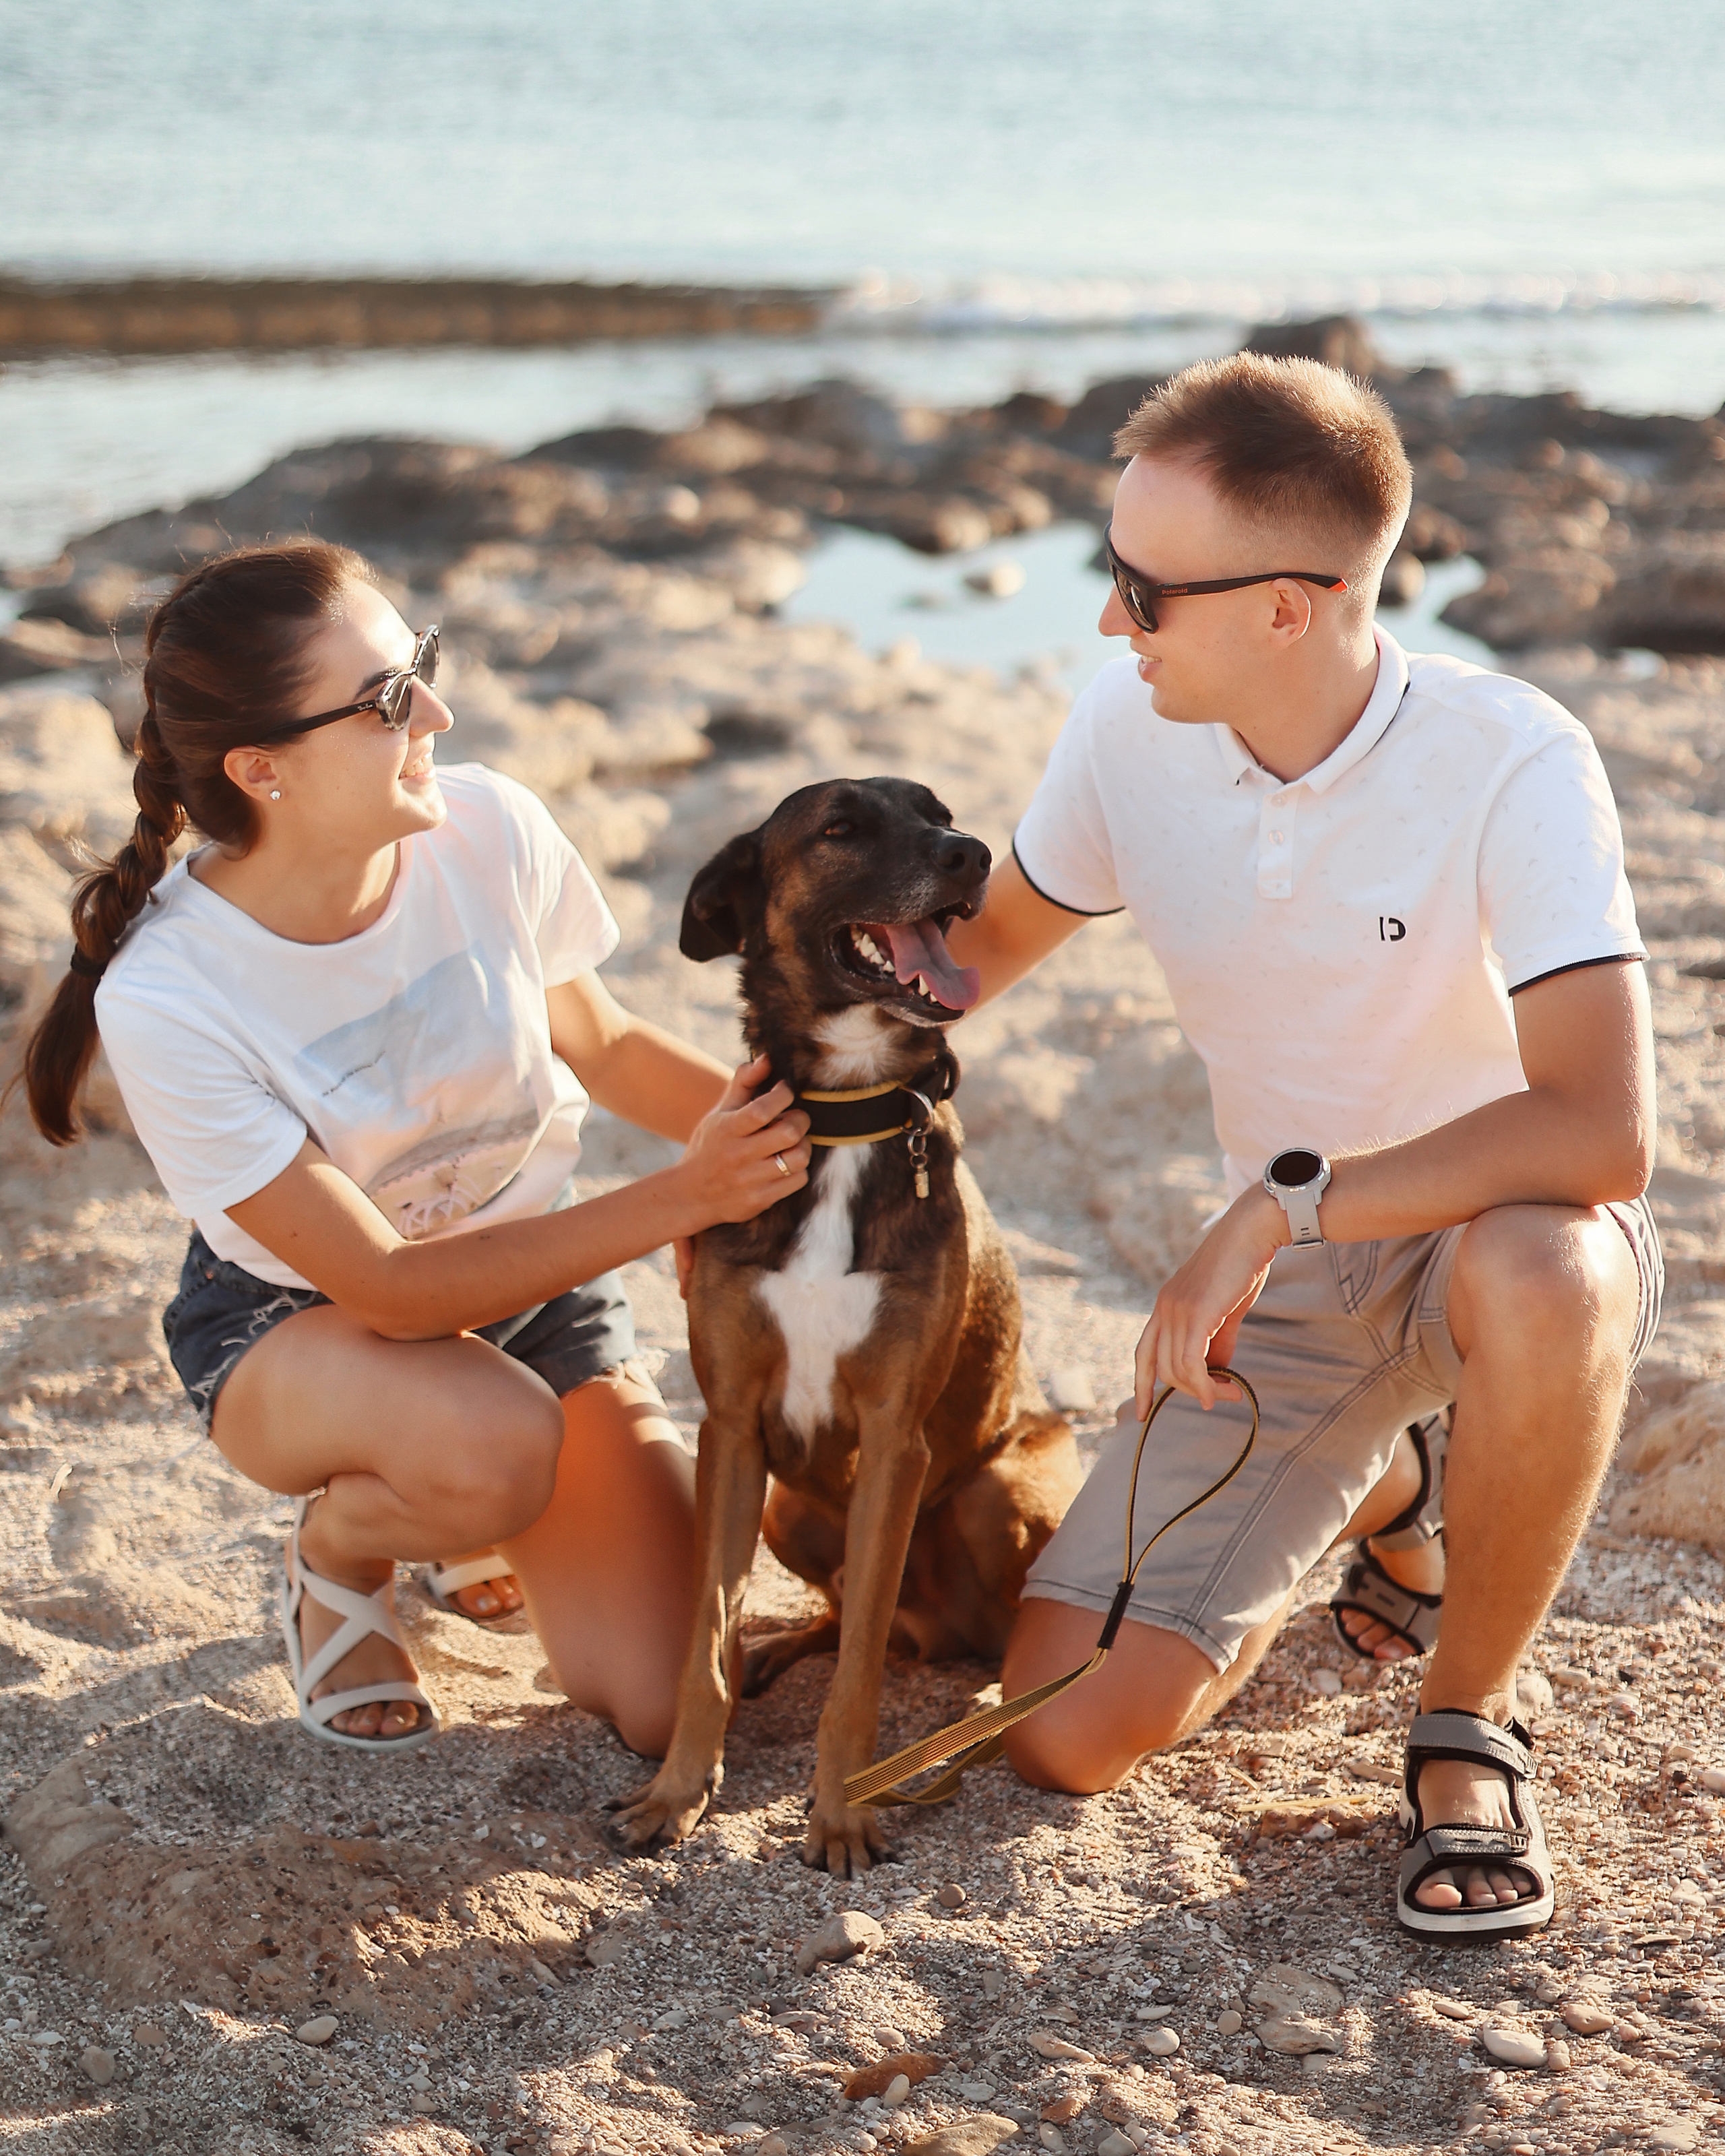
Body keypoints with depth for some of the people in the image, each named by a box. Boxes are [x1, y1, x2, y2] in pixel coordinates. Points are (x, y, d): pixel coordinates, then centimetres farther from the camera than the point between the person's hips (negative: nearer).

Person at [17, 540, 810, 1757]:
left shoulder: (486, 827, -20)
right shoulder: (165, 1002, -30)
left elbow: (601, 1046, 1)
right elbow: (388, 1290, -26)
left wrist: (773, 1123, -17)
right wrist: (685, 1200, -32)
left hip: (533, 1275, 4)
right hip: (294, 1319, -4)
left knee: (666, 1706, -9)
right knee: (494, 1440, -39)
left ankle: (480, 1526, 23)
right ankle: (339, 1556, -2)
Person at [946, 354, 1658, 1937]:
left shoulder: (1508, 761, -26)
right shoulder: (1130, 730, -9)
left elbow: (1605, 1135, -35)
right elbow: (989, 939, 11)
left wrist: (1281, 1204, -34)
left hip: (1505, 1232, -4)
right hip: (1280, 1283, 5)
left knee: (1540, 1274, -44)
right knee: (1065, 1737, -7)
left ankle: (1471, 1727, -15)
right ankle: (1372, 1488, 23)